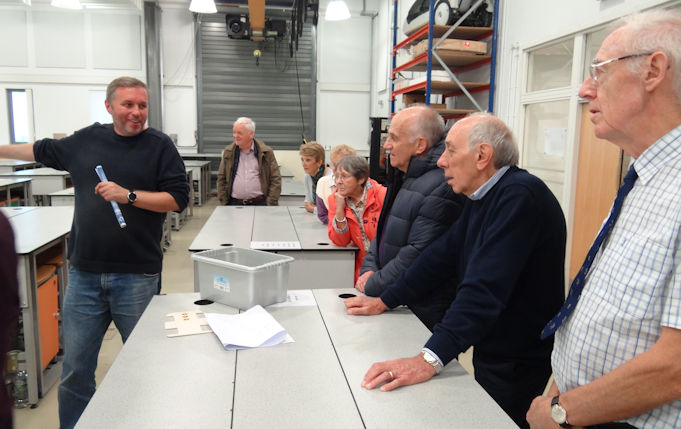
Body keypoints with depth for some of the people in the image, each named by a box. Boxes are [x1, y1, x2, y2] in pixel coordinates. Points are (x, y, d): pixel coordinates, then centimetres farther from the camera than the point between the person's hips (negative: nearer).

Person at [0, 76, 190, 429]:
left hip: (136, 277, -3)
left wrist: (129, 195, -16)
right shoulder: (86, 139, 9)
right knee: (75, 369, 10)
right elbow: (41, 151, 27)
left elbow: (178, 198, -8)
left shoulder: (159, 146, -1)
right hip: (84, 274, 3)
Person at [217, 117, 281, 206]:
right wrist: (224, 203, 4)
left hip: (260, 203, -2)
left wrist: (271, 204, -7)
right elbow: (221, 179, 11)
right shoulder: (228, 152, 8)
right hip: (234, 203, 2)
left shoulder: (266, 152, 1)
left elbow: (275, 180, 0)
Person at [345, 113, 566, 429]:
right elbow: (442, 254, 8)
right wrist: (384, 301, 7)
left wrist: (430, 359, -40)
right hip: (489, 351, 9)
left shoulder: (519, 196, -26)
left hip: (517, 363, -9)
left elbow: (486, 287, -35)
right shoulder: (483, 198, 5)